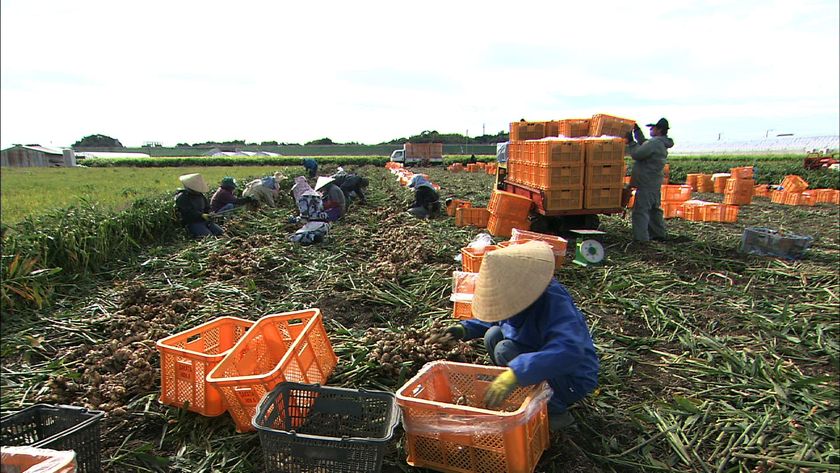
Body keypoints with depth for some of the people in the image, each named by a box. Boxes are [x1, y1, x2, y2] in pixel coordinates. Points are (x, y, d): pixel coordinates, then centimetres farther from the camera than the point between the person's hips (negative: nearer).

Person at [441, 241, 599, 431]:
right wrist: (465, 328, -2)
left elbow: (569, 351, -49)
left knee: (505, 351, -23)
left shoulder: (554, 302, -32)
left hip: (573, 380, -8)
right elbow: (496, 320, 15)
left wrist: (515, 373, -57)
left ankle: (556, 412, -8)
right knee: (493, 335, -4)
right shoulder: (517, 294, -7)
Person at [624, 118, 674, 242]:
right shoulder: (662, 144, 14)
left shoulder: (654, 143, -18)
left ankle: (641, 239, -12)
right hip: (655, 184, 10)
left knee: (640, 211, -9)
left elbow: (637, 154, -20)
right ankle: (659, 234, 30)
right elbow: (644, 146, 25)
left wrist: (631, 142, -7)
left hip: (646, 184, -10)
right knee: (654, 209, 20)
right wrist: (637, 131, 24)